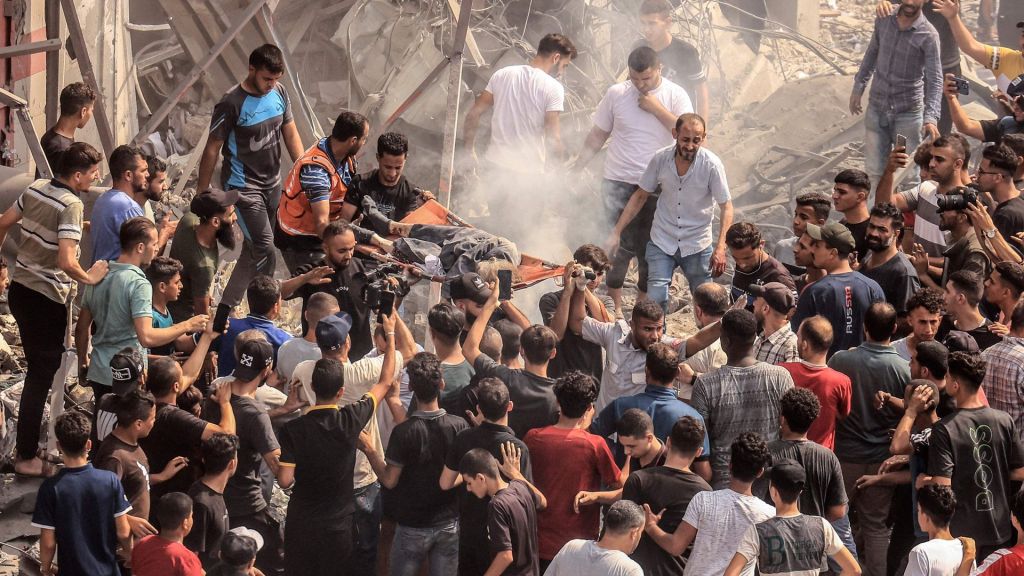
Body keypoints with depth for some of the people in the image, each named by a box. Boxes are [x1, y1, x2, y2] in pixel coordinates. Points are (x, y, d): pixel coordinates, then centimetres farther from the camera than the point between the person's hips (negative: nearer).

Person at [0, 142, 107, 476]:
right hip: (47, 299, -8)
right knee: (41, 376, 1)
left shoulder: (36, 189, 2)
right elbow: (66, 262, -30)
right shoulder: (72, 205, -22)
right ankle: (27, 458, 6)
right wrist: (90, 278, -13)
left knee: (38, 367, 22)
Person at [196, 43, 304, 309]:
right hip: (243, 185, -7)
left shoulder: (279, 93, -1)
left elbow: (290, 134, 10)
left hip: (272, 183, 7)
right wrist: (202, 192, -9)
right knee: (264, 249, -14)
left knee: (253, 250, 14)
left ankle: (226, 307, 26)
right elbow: (212, 148, -13)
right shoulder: (232, 103, -20)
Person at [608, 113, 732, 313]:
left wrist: (720, 248, -23)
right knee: (656, 299, -14)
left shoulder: (712, 165, -15)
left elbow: (726, 207, -11)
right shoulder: (661, 159, -9)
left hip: (697, 246, -1)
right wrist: (616, 232, 1)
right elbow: (640, 196, 5)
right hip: (662, 243, 1)